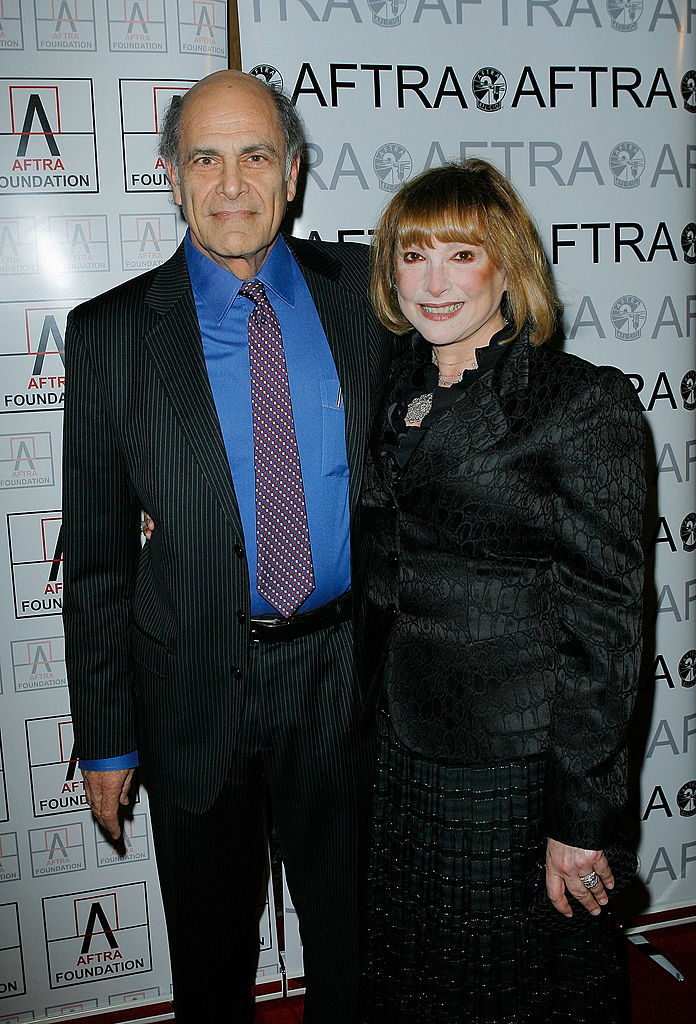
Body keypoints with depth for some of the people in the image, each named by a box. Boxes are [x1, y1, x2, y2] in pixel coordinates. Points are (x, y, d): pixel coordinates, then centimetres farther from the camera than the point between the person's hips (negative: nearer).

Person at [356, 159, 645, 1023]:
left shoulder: (585, 403, -14)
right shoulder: (396, 392, 5)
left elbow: (603, 619, -15)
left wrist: (579, 817, -14)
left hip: (518, 771, -5)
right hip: (405, 758, 6)